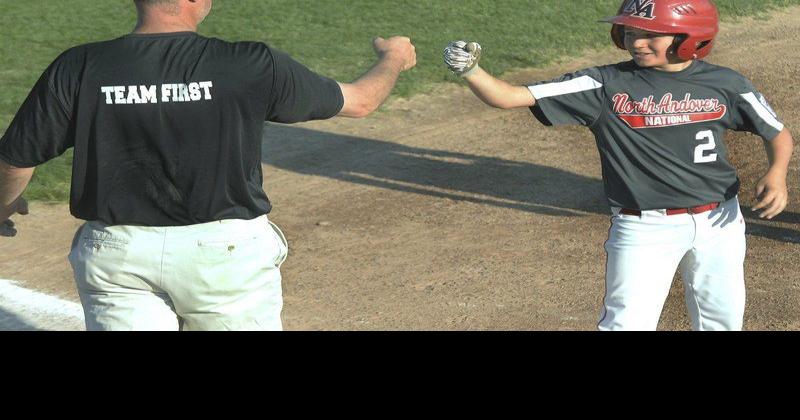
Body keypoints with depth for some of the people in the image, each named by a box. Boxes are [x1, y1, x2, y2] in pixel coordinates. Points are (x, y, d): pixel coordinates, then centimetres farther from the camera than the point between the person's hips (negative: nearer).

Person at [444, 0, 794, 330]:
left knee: (723, 319, 16)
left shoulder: (724, 84, -3)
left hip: (717, 221, 3)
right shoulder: (606, 85, -10)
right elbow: (513, 97, -17)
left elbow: (778, 134, 8)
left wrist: (777, 173, -13)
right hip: (643, 228, -3)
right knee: (628, 322, -6)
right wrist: (470, 71, -35)